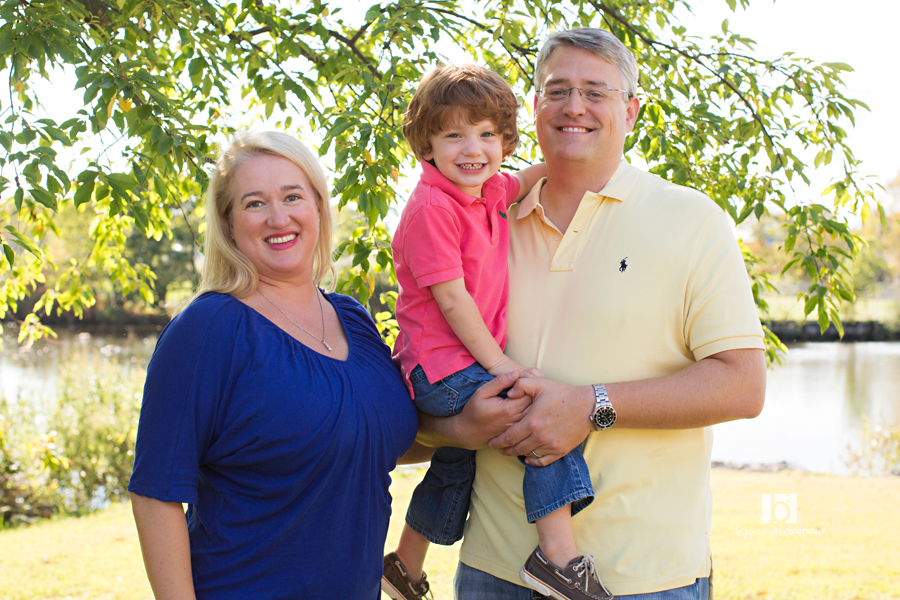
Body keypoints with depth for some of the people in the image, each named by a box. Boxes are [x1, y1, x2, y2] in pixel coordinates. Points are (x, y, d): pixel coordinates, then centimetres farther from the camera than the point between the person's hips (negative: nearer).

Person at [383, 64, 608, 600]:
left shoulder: (490, 191, 8)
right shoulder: (433, 207, -17)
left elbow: (531, 178, 32)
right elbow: (450, 298, -20)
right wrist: (499, 363, -17)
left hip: (470, 365, 10)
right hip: (442, 369, -10)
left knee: (457, 461, 23)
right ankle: (559, 550, -20)